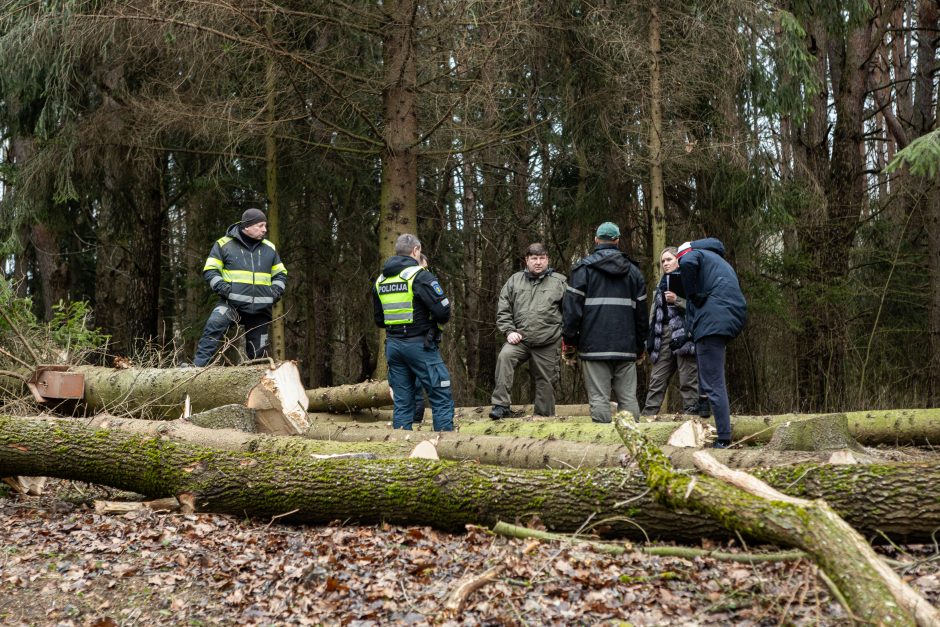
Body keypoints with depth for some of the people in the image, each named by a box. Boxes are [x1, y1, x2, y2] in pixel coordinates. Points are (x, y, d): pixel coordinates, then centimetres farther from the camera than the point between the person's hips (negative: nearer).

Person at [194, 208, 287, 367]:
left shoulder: (269, 248, 15)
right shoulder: (224, 244, 4)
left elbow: (281, 275, 23)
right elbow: (210, 271, 3)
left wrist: (276, 291, 3)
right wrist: (223, 287, -14)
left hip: (261, 309, 4)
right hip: (231, 303, -4)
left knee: (259, 353, 7)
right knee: (214, 325, -31)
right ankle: (199, 365, -33)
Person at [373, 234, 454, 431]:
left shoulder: (380, 281, 12)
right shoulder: (420, 276, -10)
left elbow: (379, 321, 17)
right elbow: (443, 311, -16)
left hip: (393, 345, 7)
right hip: (419, 344, -6)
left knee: (402, 402, 10)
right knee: (441, 397, -1)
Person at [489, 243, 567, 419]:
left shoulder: (559, 282, 6)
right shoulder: (514, 281, 9)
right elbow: (503, 310, 9)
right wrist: (509, 331, -4)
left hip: (548, 344, 0)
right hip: (519, 339, 0)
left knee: (546, 380, 6)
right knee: (504, 356, -27)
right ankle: (501, 406, -25)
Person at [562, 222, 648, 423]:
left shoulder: (583, 268, 2)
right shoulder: (633, 270, 14)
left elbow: (572, 307, -3)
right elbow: (641, 311, 17)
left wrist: (568, 342, 2)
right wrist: (640, 346, 23)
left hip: (594, 346, -3)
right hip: (626, 347, 3)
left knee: (599, 399, -4)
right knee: (628, 397, 6)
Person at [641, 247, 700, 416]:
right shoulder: (661, 285, 24)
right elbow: (654, 312, 23)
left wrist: (677, 300, -16)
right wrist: (650, 337, 16)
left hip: (683, 334, -6)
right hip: (663, 335, 6)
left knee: (688, 380, -7)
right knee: (657, 379, 3)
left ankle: (692, 413, -6)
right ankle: (647, 415, 1)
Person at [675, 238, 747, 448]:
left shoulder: (695, 254, 8)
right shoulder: (722, 263, 34)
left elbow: (687, 263, -18)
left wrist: (694, 296, -9)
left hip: (713, 319, -9)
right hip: (735, 318, 9)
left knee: (713, 383, -10)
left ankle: (724, 439, -14)